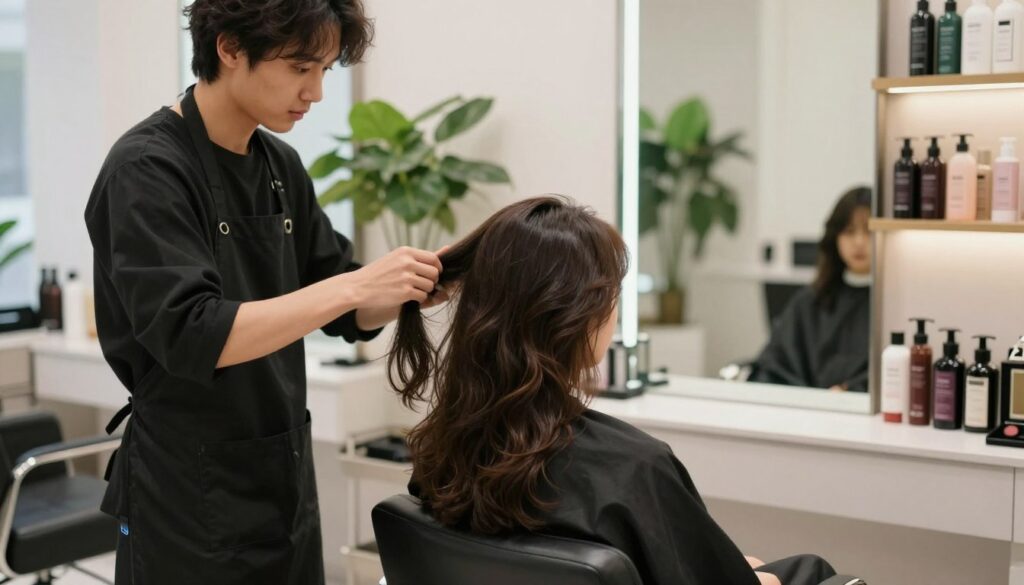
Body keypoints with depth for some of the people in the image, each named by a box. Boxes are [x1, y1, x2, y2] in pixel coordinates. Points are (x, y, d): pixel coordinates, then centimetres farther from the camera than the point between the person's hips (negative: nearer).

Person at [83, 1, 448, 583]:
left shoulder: (282, 167, 6)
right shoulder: (147, 169, -15)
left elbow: (351, 314, 10)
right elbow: (189, 337, -26)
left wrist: (412, 289, -10)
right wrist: (353, 285, -29)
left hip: (287, 481, 7)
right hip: (190, 498, -7)